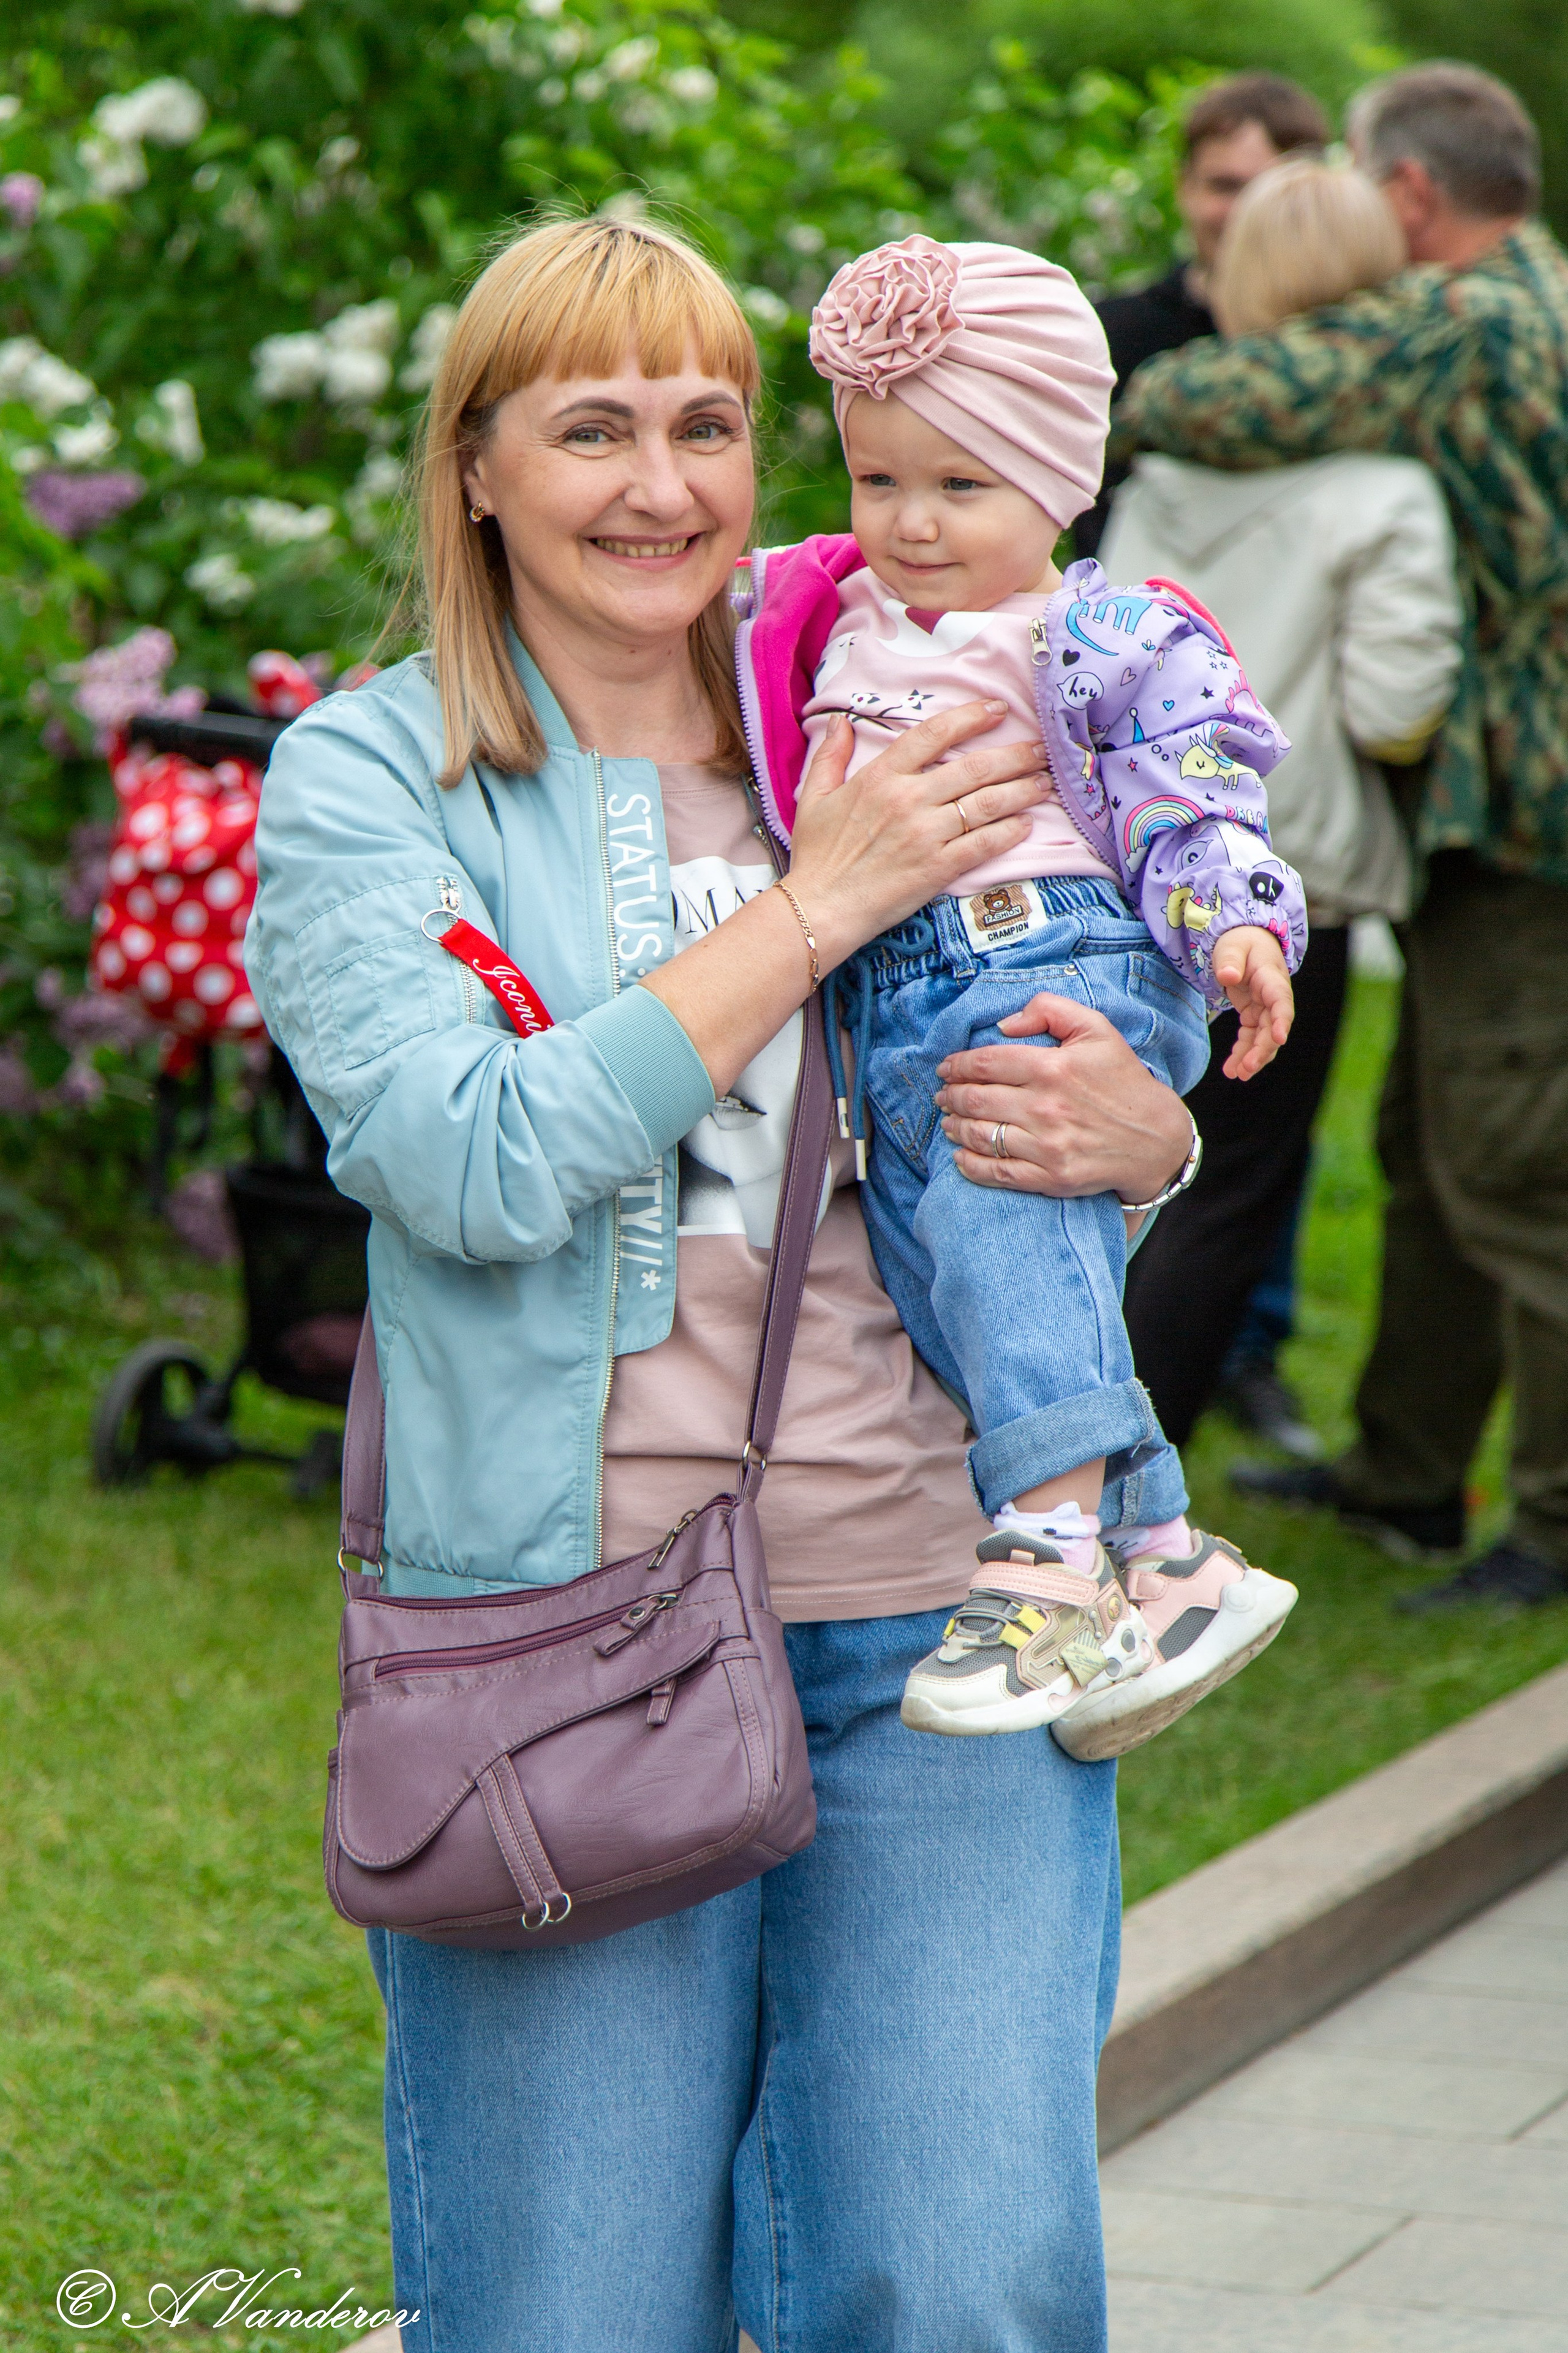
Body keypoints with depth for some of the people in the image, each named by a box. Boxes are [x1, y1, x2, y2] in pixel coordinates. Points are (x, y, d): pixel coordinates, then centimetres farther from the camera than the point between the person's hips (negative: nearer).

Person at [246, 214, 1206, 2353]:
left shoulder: (873, 757, 14)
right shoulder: (368, 778, 3)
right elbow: (478, 1165, -13)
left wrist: (1136, 1133, -4)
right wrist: (817, 905, -11)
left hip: (932, 1623, 3)